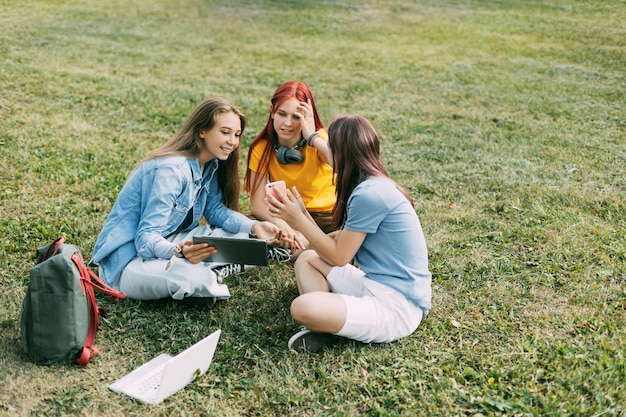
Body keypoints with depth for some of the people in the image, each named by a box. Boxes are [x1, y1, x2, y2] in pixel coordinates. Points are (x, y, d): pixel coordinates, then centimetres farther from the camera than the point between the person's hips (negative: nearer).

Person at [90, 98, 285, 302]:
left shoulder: (209, 166, 2)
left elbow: (215, 210, 9)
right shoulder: (171, 170, -24)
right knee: (194, 277, -36)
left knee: (240, 236, 1)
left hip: (167, 243, 9)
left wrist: (253, 226, -10)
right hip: (129, 261, -8)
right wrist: (178, 251, -50)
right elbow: (146, 238, -28)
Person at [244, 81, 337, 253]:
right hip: (288, 217, 2)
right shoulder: (262, 148, -8)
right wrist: (282, 225, -32)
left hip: (328, 216, -2)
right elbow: (257, 204, -13)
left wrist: (312, 137, -33)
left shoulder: (320, 140, -15)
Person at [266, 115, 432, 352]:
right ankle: (325, 324, -6)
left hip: (397, 307, -11)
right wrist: (300, 214, 8)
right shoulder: (376, 186, 11)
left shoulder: (369, 195, -20)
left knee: (303, 307, -31)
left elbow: (338, 257, -12)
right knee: (306, 259, 15)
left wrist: (298, 219, -5)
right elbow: (339, 245, 10)